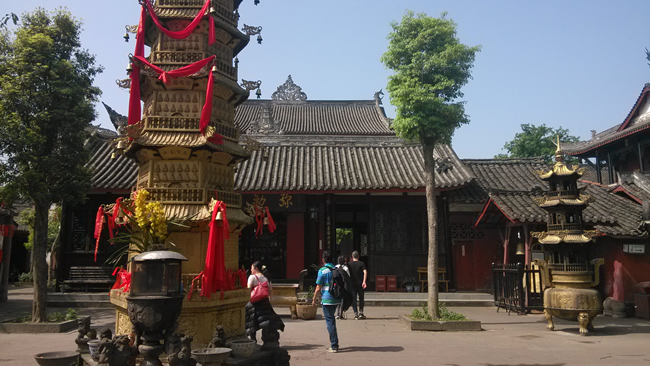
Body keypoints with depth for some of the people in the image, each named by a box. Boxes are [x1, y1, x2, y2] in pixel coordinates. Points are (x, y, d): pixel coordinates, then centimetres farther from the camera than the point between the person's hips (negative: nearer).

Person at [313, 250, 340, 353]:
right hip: (336, 298, 6)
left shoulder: (322, 271, -11)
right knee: (331, 319, 20)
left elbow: (318, 288, -11)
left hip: (327, 300, -6)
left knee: (330, 321, -1)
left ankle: (334, 346, 1)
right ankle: (334, 343, 27)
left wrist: (314, 299, 1)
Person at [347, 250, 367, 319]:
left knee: (353, 299, 4)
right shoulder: (362, 264, 1)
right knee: (361, 298, 13)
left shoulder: (349, 264, 2)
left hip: (352, 284, 0)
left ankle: (356, 314, 0)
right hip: (360, 284, 0)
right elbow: (365, 272, -13)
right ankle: (361, 313, 10)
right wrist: (364, 281, -17)